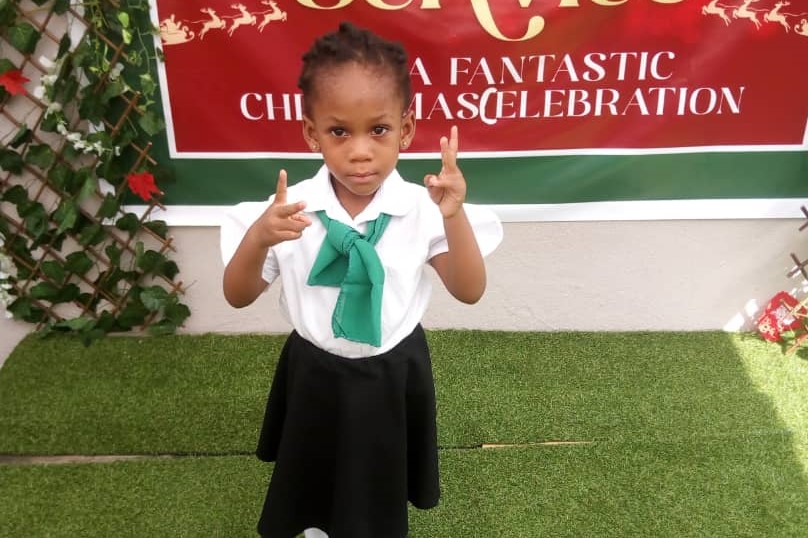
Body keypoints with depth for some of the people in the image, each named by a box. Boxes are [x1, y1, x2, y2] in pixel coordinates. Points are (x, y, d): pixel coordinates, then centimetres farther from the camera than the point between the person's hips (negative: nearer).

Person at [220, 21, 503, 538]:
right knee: (315, 480, 28)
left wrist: (455, 218, -34)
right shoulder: (288, 211, -16)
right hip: (316, 374, 1)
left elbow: (470, 292, -17)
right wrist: (257, 239, -31)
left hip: (392, 376, -1)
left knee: (382, 492, 25)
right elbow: (239, 297, -10)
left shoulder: (421, 209, -18)